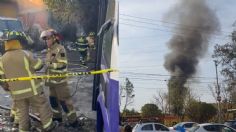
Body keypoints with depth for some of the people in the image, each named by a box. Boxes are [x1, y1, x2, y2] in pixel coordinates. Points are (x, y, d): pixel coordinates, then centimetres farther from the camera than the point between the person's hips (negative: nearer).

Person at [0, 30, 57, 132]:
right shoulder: (26, 54, -16)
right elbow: (39, 65, -6)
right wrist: (34, 59, 14)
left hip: (17, 93, 4)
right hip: (32, 89, -3)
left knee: (22, 112, 15)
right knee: (42, 106, 14)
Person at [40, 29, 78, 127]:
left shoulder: (60, 49, -14)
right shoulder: (49, 50, 14)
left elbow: (62, 65, -20)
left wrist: (50, 65, -23)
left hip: (60, 80, -9)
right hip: (52, 80, 9)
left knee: (64, 100, -6)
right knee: (53, 99, 17)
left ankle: (73, 120, 2)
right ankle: (57, 116, 34)